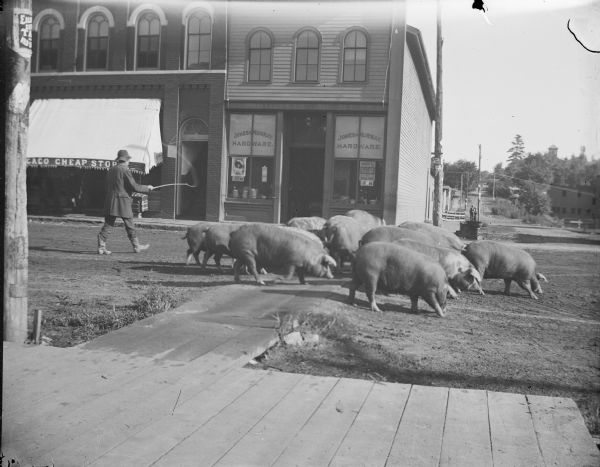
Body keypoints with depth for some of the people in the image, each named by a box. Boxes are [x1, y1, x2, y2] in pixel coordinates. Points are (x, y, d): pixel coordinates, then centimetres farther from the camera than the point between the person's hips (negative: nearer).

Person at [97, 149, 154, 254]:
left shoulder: (112, 169, 12)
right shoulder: (125, 170, -10)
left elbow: (108, 186, 18)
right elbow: (134, 186, -12)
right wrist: (147, 188, 2)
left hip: (110, 201, 7)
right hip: (123, 201, -6)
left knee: (108, 224, 4)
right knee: (129, 225, 5)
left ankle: (101, 247, -3)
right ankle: (136, 246, 15)